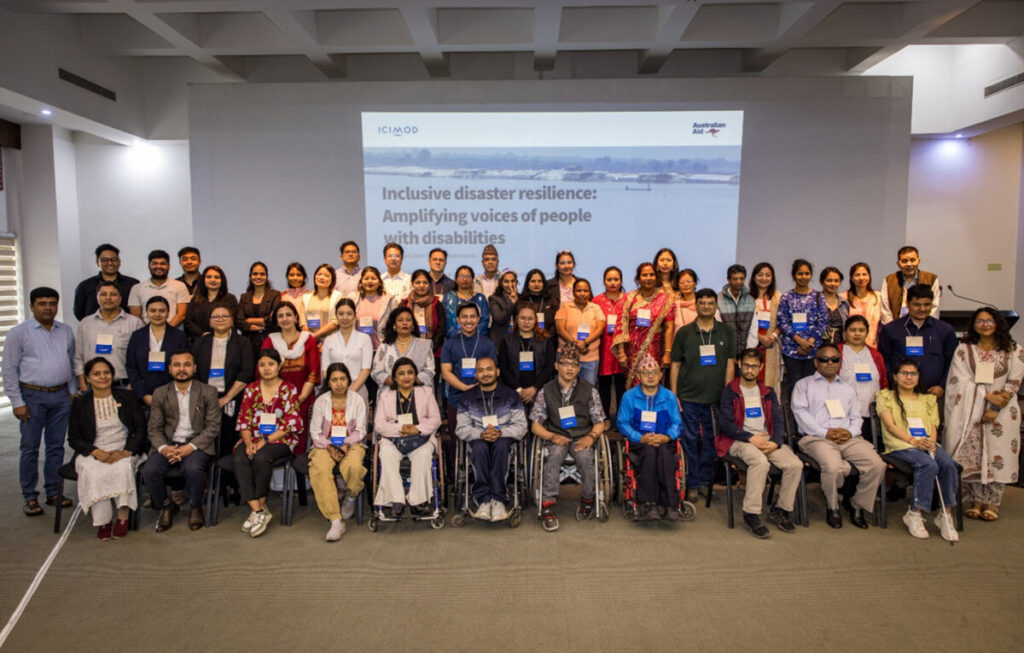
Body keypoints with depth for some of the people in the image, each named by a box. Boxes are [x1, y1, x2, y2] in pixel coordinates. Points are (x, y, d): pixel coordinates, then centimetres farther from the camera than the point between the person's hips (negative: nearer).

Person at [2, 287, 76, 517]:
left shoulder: (66, 331, 9)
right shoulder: (19, 333, -4)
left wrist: (74, 392, 10)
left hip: (61, 396, 4)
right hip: (32, 397, -4)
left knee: (56, 446, 10)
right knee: (29, 449, 3)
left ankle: (53, 492, 21)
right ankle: (30, 497, 12)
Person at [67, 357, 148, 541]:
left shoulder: (127, 397, 8)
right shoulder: (79, 403, 8)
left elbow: (141, 428, 4)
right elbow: (73, 439, 5)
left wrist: (126, 451, -12)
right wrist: (98, 453, -13)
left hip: (124, 451, -1)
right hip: (93, 453, 1)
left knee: (123, 467, -33)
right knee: (93, 472, -32)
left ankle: (123, 517, -21)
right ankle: (103, 520, -17)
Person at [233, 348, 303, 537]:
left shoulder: (289, 390, 2)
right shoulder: (251, 389, 13)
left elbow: (290, 424, -6)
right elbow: (243, 421, 8)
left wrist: (265, 441, -16)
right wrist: (248, 442, -11)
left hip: (280, 440, -3)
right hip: (253, 439, 4)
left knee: (261, 458, -33)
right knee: (239, 460, -28)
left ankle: (260, 509, -18)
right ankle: (258, 510, -28)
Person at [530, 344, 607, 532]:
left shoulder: (589, 390, 9)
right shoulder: (546, 391, 7)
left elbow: (599, 423, 10)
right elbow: (535, 425, 7)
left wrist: (591, 436, -11)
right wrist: (553, 437, -11)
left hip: (582, 437, 0)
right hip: (557, 437, 0)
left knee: (585, 457, -32)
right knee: (554, 455, -34)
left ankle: (587, 500, -7)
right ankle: (547, 506, -30)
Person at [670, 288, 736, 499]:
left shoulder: (726, 331, 6)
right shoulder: (684, 332, 3)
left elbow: (730, 364, 5)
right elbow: (675, 365, 4)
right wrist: (673, 396, -1)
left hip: (716, 398, 1)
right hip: (689, 397, -1)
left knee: (710, 440, 9)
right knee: (690, 441, 3)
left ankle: (705, 481, 23)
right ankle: (692, 484, 12)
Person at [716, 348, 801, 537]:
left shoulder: (768, 393, 21)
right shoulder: (729, 391, 6)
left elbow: (778, 421, 12)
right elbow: (725, 423, -4)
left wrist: (775, 442, -9)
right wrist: (751, 438, -16)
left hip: (767, 440, 5)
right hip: (739, 441, -5)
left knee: (796, 465, -21)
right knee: (761, 462, -36)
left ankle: (780, 510, -3)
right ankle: (751, 514, -28)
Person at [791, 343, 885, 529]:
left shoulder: (847, 388, 30)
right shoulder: (804, 385, 15)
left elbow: (856, 416, 22)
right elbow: (800, 412, 1)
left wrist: (851, 432, -2)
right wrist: (825, 433, -10)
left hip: (849, 438, 5)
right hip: (816, 438, -4)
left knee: (877, 465, -21)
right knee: (833, 466, -34)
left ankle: (857, 505, 1)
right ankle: (833, 508, -6)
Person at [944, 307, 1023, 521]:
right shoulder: (964, 349, 5)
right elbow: (961, 381, -2)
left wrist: (995, 409, -10)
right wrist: (988, 396, -14)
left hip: (1002, 412, 0)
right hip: (970, 411, 0)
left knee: (997, 456, -2)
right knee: (972, 456, -1)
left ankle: (992, 504, 5)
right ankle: (977, 501, 8)